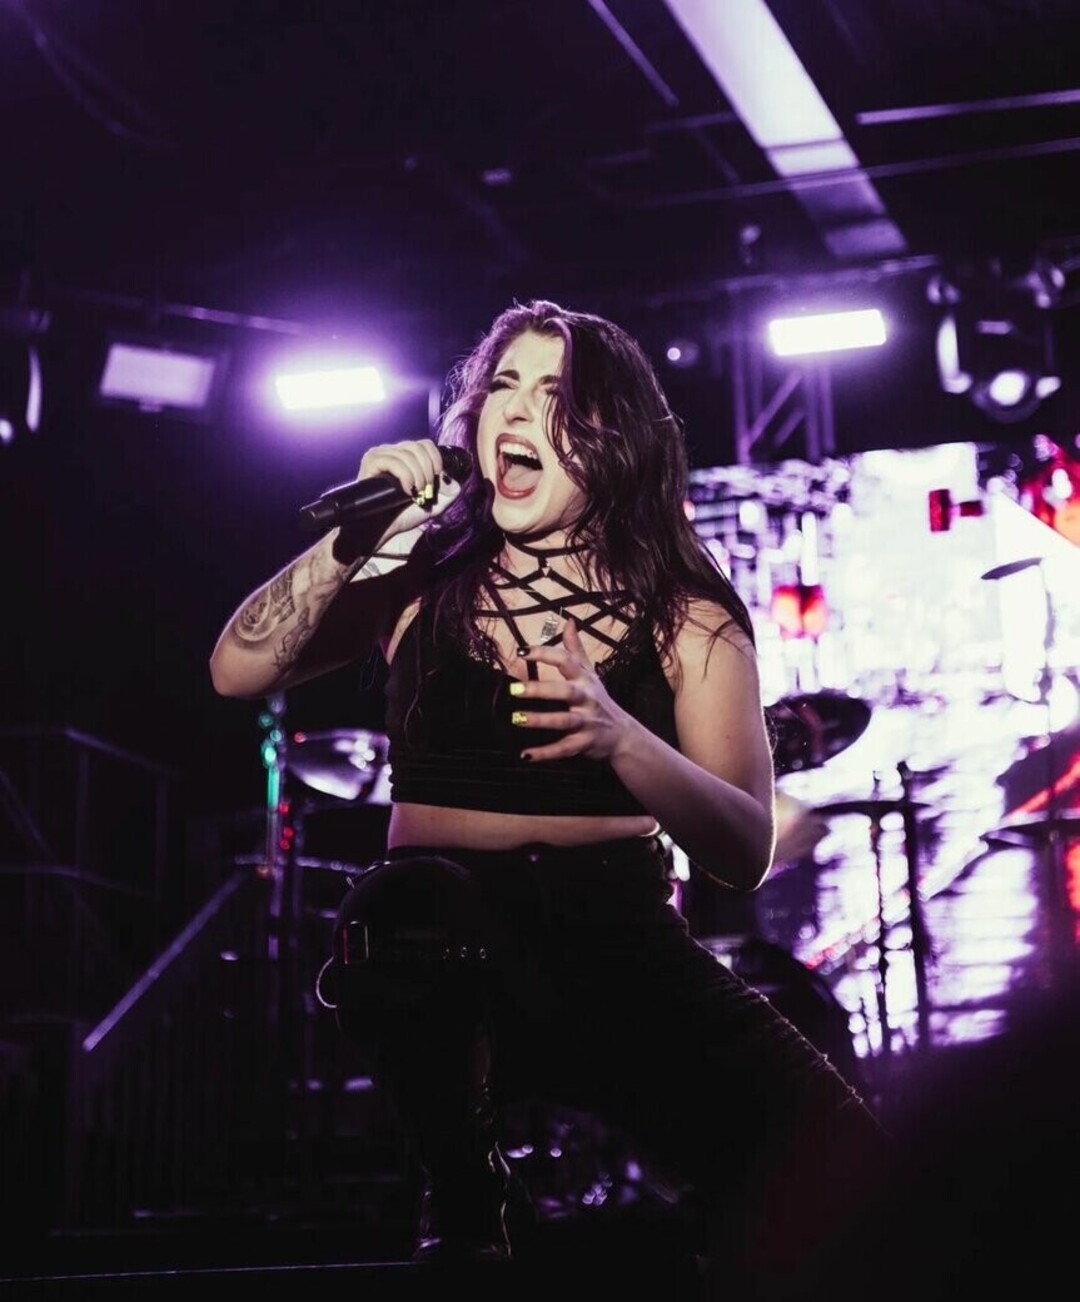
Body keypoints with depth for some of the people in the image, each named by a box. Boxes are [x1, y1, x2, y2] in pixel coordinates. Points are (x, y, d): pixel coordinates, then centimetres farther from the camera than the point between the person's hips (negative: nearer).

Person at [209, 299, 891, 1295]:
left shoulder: (683, 612, 5)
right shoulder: (425, 572, 9)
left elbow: (747, 851, -3)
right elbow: (237, 672, 3)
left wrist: (621, 738, -22)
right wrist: (355, 537, -10)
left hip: (622, 940, 0)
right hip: (437, 940, 0)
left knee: (835, 1159, -24)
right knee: (410, 900, -38)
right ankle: (466, 1195, -9)